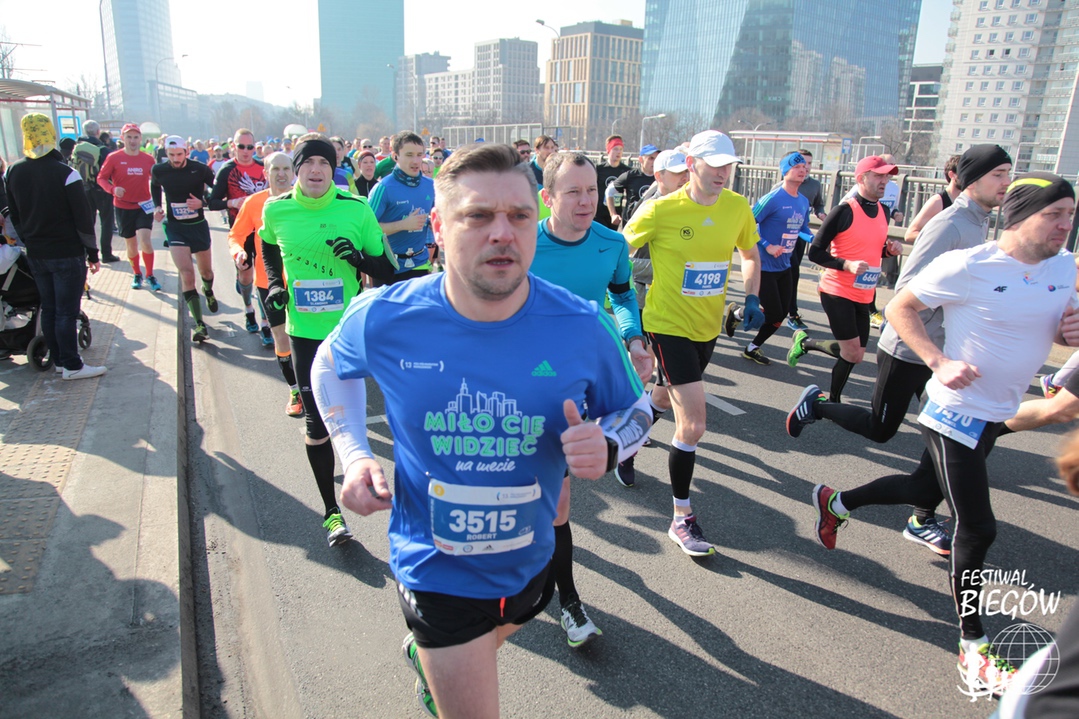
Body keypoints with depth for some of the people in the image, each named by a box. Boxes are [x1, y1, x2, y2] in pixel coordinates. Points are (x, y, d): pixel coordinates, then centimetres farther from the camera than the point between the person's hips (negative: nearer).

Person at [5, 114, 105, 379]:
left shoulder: (12, 172, 4)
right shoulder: (64, 173, -15)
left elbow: (14, 216, 12)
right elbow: (83, 217, -13)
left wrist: (30, 243, 21)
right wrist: (92, 252, -5)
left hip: (36, 255, 6)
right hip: (68, 254, -6)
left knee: (48, 308, 14)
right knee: (67, 311, -2)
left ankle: (58, 358, 23)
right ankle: (72, 366, 3)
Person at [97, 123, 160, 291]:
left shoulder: (148, 159, -1)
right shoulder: (114, 158, -6)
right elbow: (101, 178, -2)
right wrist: (112, 189, -22)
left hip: (144, 206, 0)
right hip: (123, 208, 0)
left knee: (145, 241, -15)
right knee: (131, 244, 11)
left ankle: (150, 275, 2)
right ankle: (137, 274, 30)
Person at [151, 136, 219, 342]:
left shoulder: (200, 169, -10)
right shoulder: (159, 170, -5)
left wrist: (203, 203, -17)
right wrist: (157, 206, 2)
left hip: (198, 225, 1)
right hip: (175, 227, -1)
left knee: (206, 272, 16)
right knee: (186, 274, -15)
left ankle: (208, 291, 54)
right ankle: (199, 323, -15)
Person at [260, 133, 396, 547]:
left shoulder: (356, 209, -8)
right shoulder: (276, 210, -2)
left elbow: (385, 270, -3)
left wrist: (358, 258, -22)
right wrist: (275, 283, 4)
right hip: (303, 328, 1)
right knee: (316, 420, 1)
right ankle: (331, 511, 13)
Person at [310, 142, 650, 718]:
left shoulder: (582, 328, -20)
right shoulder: (384, 319, -20)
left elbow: (634, 411, -2)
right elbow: (332, 363, 3)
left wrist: (606, 446, -25)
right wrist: (354, 453, -10)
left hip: (529, 562, 4)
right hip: (436, 572, -3)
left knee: (485, 647, 34)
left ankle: (424, 653, 68)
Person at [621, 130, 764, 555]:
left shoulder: (737, 207, -2)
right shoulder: (661, 210, -16)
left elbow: (750, 254, 15)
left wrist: (752, 299, 1)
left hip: (708, 327, 6)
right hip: (668, 325, -6)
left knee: (668, 399, 25)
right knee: (693, 422, -12)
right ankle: (682, 519, 5)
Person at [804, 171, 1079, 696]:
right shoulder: (968, 266, -19)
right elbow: (899, 309, -12)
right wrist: (939, 362, -24)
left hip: (995, 416, 8)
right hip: (956, 413, -7)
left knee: (926, 491, 22)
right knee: (977, 530, -3)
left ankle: (835, 503, 45)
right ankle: (973, 647, 15)